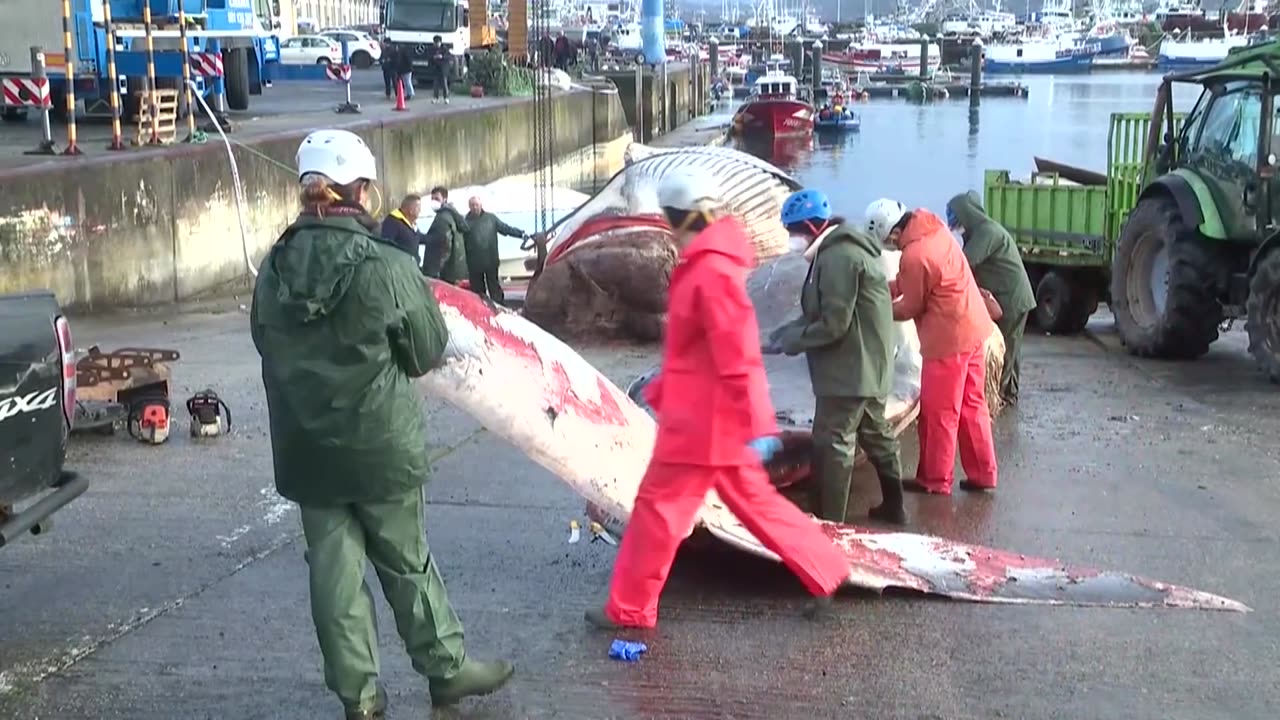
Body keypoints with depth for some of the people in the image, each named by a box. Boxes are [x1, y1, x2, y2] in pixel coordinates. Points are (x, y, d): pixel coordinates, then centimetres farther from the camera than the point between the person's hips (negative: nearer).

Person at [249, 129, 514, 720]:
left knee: (333, 566, 11)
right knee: (406, 562, 13)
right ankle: (446, 668, 28)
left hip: (306, 449, 4)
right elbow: (429, 351, -6)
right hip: (380, 447, -3)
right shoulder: (388, 268, -18)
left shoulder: (274, 268, -5)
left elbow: (266, 343, 7)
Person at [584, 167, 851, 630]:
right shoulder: (704, 264, 10)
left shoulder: (711, 271, -21)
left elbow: (738, 355, -25)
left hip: (703, 418, -10)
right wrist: (661, 391, 25)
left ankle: (630, 610, 14)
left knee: (658, 506, 2)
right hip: (712, 414, 10)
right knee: (754, 500, 17)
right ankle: (826, 573, 23)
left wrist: (756, 424, -26)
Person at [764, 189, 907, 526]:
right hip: (867, 367, 11)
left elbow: (833, 324, -23)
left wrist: (790, 342, -13)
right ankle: (893, 505, 34)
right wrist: (790, 329, 6)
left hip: (848, 371, -11)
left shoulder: (837, 257, -21)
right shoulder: (845, 248, 13)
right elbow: (823, 311, 18)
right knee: (875, 434, 21)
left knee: (831, 445, -6)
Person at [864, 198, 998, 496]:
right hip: (973, 328, 9)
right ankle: (982, 473, 24)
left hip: (948, 339, -9)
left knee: (938, 413, 4)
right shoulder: (932, 227, 3)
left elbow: (910, 307, -11)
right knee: (972, 406, 16)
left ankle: (934, 480, 14)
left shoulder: (915, 256, -25)